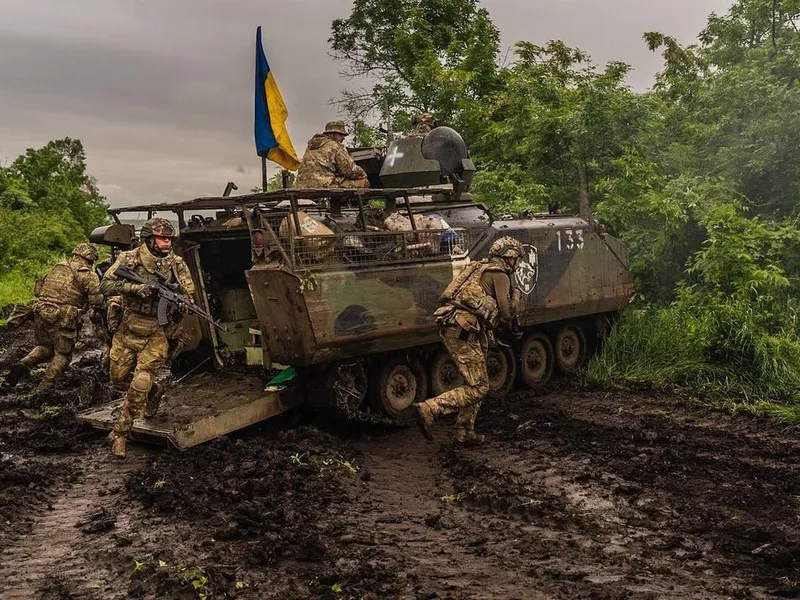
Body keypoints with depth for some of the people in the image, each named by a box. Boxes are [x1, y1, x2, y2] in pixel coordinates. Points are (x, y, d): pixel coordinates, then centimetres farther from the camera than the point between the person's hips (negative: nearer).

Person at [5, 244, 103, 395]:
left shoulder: (57, 266, 16)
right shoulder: (88, 275, -2)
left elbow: (40, 288, 21)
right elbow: (96, 300, -9)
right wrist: (101, 296, 14)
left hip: (41, 312, 6)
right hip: (62, 318, -5)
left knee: (45, 347, 25)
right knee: (62, 355, 11)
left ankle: (24, 364, -1)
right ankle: (44, 388, 3)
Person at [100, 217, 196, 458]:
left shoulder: (176, 264, -5)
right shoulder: (129, 259, -7)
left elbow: (189, 296, 0)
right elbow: (105, 285, -13)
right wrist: (134, 287, -28)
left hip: (156, 333, -2)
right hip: (128, 330, 2)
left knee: (140, 384, -11)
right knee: (118, 378, 14)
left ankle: (120, 433, 4)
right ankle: (153, 391, 43)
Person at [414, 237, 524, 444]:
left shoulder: (480, 268, 26)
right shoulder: (500, 275, -1)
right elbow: (506, 313, -7)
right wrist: (516, 297, 11)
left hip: (449, 328, 9)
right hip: (463, 331, -9)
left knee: (474, 383, 19)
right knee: (478, 387, -6)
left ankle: (465, 432, 24)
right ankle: (429, 409, -16)